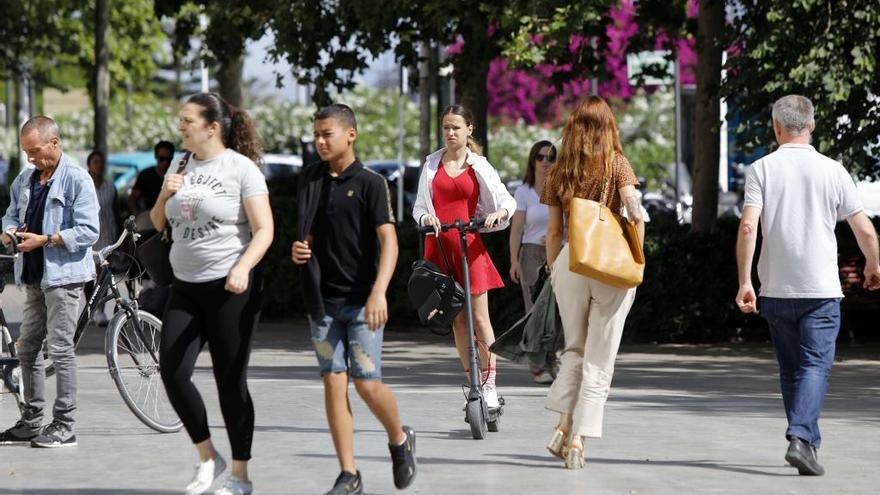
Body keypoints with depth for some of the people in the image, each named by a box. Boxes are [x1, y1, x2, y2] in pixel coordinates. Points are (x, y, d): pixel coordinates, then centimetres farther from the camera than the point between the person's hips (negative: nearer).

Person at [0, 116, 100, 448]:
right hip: (34, 276, 8)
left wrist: (44, 240, -20)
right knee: (27, 348, 10)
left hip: (63, 274, -8)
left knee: (60, 349, -8)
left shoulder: (77, 179, -10)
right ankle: (31, 423, 19)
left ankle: (64, 426, -3)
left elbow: (88, 231, -15)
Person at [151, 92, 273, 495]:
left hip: (230, 287, -6)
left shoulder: (241, 168, -7)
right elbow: (158, 223, 19)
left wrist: (242, 267, -27)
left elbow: (264, 229, -12)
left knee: (230, 381, 0)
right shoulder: (183, 168, 11)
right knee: (172, 373, -5)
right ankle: (207, 457, 12)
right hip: (185, 285, 6)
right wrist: (165, 194, -1)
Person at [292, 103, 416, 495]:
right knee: (333, 382, -2)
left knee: (367, 383, -7)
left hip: (361, 299, -4)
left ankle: (400, 440, 23)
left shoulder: (370, 183, -6)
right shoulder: (311, 180, 10)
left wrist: (378, 292, -26)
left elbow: (388, 241, -13)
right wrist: (298, 249, -1)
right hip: (323, 298, 4)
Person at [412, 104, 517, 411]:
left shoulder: (478, 166, 5)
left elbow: (507, 200, 5)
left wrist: (499, 213, -17)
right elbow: (420, 205, 11)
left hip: (469, 246, -2)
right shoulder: (432, 163, 11)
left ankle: (490, 387, -2)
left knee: (479, 319, -6)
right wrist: (426, 217, -11)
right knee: (457, 320, 5)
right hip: (439, 245, 2)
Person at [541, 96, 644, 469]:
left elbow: (553, 231, 8)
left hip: (569, 262, 3)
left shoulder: (560, 171, 6)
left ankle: (563, 426, 5)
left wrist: (554, 271, 17)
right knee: (599, 358, 5)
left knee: (574, 348, 20)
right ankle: (578, 440, -1)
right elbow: (635, 215, -14)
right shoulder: (616, 164, -2)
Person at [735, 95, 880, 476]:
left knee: (791, 370, 14)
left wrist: (744, 282, -7)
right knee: (816, 365, -4)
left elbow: (748, 226, -11)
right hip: (821, 288, -2)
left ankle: (809, 442, 21)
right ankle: (800, 437, -23)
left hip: (776, 289, 2)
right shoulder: (832, 171, -1)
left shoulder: (761, 169, 0)